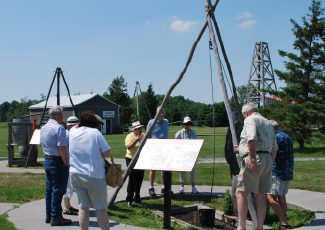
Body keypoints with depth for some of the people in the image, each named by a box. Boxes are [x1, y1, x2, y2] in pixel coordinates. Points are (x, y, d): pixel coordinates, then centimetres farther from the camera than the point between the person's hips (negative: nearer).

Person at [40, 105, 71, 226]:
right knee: (58, 190, -3)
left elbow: (41, 144, 21)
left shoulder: (44, 128, 11)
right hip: (58, 162, -9)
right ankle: (56, 217, 0)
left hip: (47, 160, 9)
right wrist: (66, 163, -16)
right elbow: (62, 148, -21)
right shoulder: (59, 128, -17)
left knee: (49, 189, 15)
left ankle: (49, 215, 23)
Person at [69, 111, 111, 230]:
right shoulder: (95, 132, -9)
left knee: (83, 207, 10)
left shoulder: (73, 132, 5)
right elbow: (107, 152, -9)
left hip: (75, 174, 5)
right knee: (101, 208, 3)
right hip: (94, 175, -5)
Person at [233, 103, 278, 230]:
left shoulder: (250, 120, -2)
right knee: (261, 195, 10)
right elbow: (274, 148, 23)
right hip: (268, 159, 8)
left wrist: (252, 159, -21)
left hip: (255, 158, -8)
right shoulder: (269, 123, 22)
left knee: (241, 193, -4)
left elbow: (252, 139, -21)